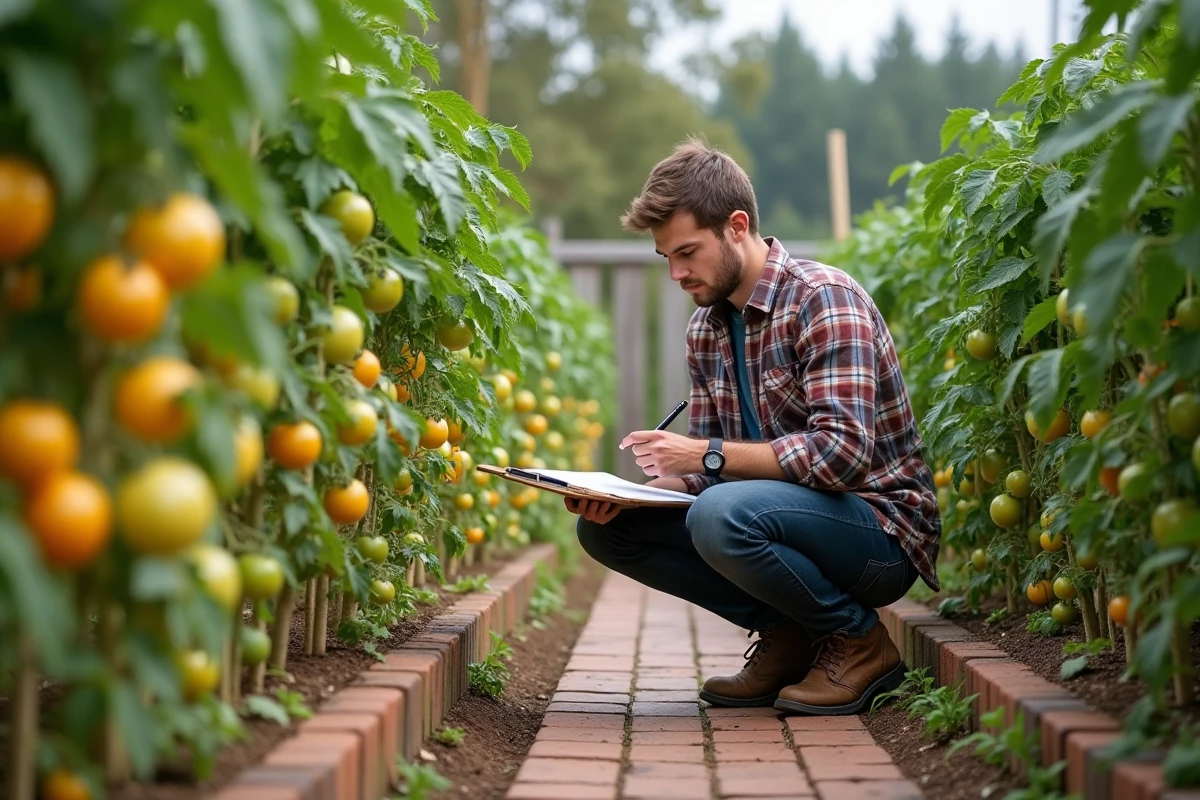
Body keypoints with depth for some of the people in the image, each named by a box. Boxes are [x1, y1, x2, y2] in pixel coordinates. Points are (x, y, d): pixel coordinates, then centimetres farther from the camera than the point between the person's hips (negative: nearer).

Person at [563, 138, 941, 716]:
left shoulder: (823, 299, -17)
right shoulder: (706, 328, 8)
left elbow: (842, 452, -28)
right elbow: (706, 469, 9)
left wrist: (710, 453, -25)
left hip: (880, 526, -8)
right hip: (787, 511, 8)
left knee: (722, 515, -35)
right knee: (605, 528, -1)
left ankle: (859, 640, -9)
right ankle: (787, 635, 5)